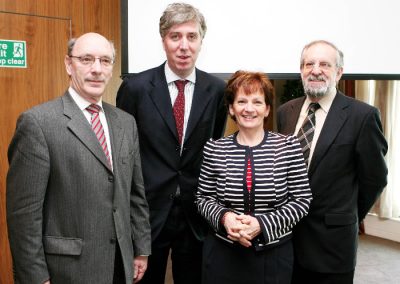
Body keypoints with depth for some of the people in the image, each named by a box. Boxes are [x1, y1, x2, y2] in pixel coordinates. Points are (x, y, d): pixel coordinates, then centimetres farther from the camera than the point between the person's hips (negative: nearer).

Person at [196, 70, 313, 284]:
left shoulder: (289, 146, -6)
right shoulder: (214, 149, -3)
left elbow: (302, 200, -4)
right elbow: (203, 197, 5)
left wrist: (262, 224, -16)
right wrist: (224, 217, -15)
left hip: (274, 253, 0)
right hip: (223, 253, 1)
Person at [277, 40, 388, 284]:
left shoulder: (362, 115, -12)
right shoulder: (286, 112, 4)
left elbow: (374, 178, -5)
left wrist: (347, 218, 5)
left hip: (331, 239, -4)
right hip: (287, 232, 4)